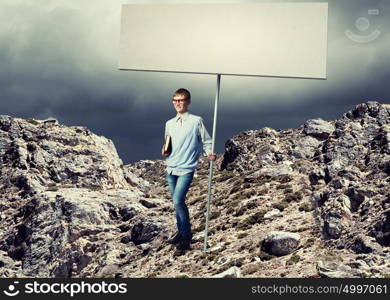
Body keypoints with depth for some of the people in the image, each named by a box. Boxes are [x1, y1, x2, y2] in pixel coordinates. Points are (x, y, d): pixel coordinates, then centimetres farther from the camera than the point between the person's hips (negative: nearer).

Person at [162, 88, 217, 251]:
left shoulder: (196, 121, -2)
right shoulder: (169, 124, 12)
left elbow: (206, 141, 2)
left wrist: (209, 153, -17)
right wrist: (165, 151, 1)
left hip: (186, 169, -6)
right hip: (170, 168, 6)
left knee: (178, 201, -16)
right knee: (177, 202, 12)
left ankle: (186, 235, -2)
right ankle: (181, 230, 28)